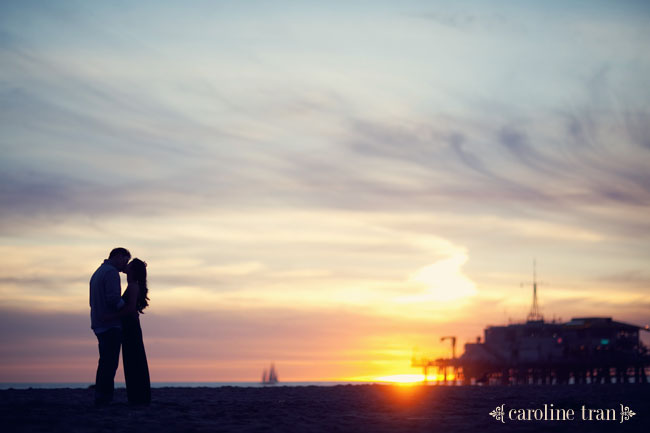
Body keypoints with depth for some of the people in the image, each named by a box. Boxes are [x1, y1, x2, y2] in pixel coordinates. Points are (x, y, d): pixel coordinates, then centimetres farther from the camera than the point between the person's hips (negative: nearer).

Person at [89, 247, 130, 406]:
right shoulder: (111, 272, -10)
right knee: (109, 363, -9)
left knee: (105, 362, 12)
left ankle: (100, 398, 12)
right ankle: (105, 397, -11)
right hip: (111, 325, -10)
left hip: (99, 325, 10)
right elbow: (114, 299, -21)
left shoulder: (97, 273, 22)